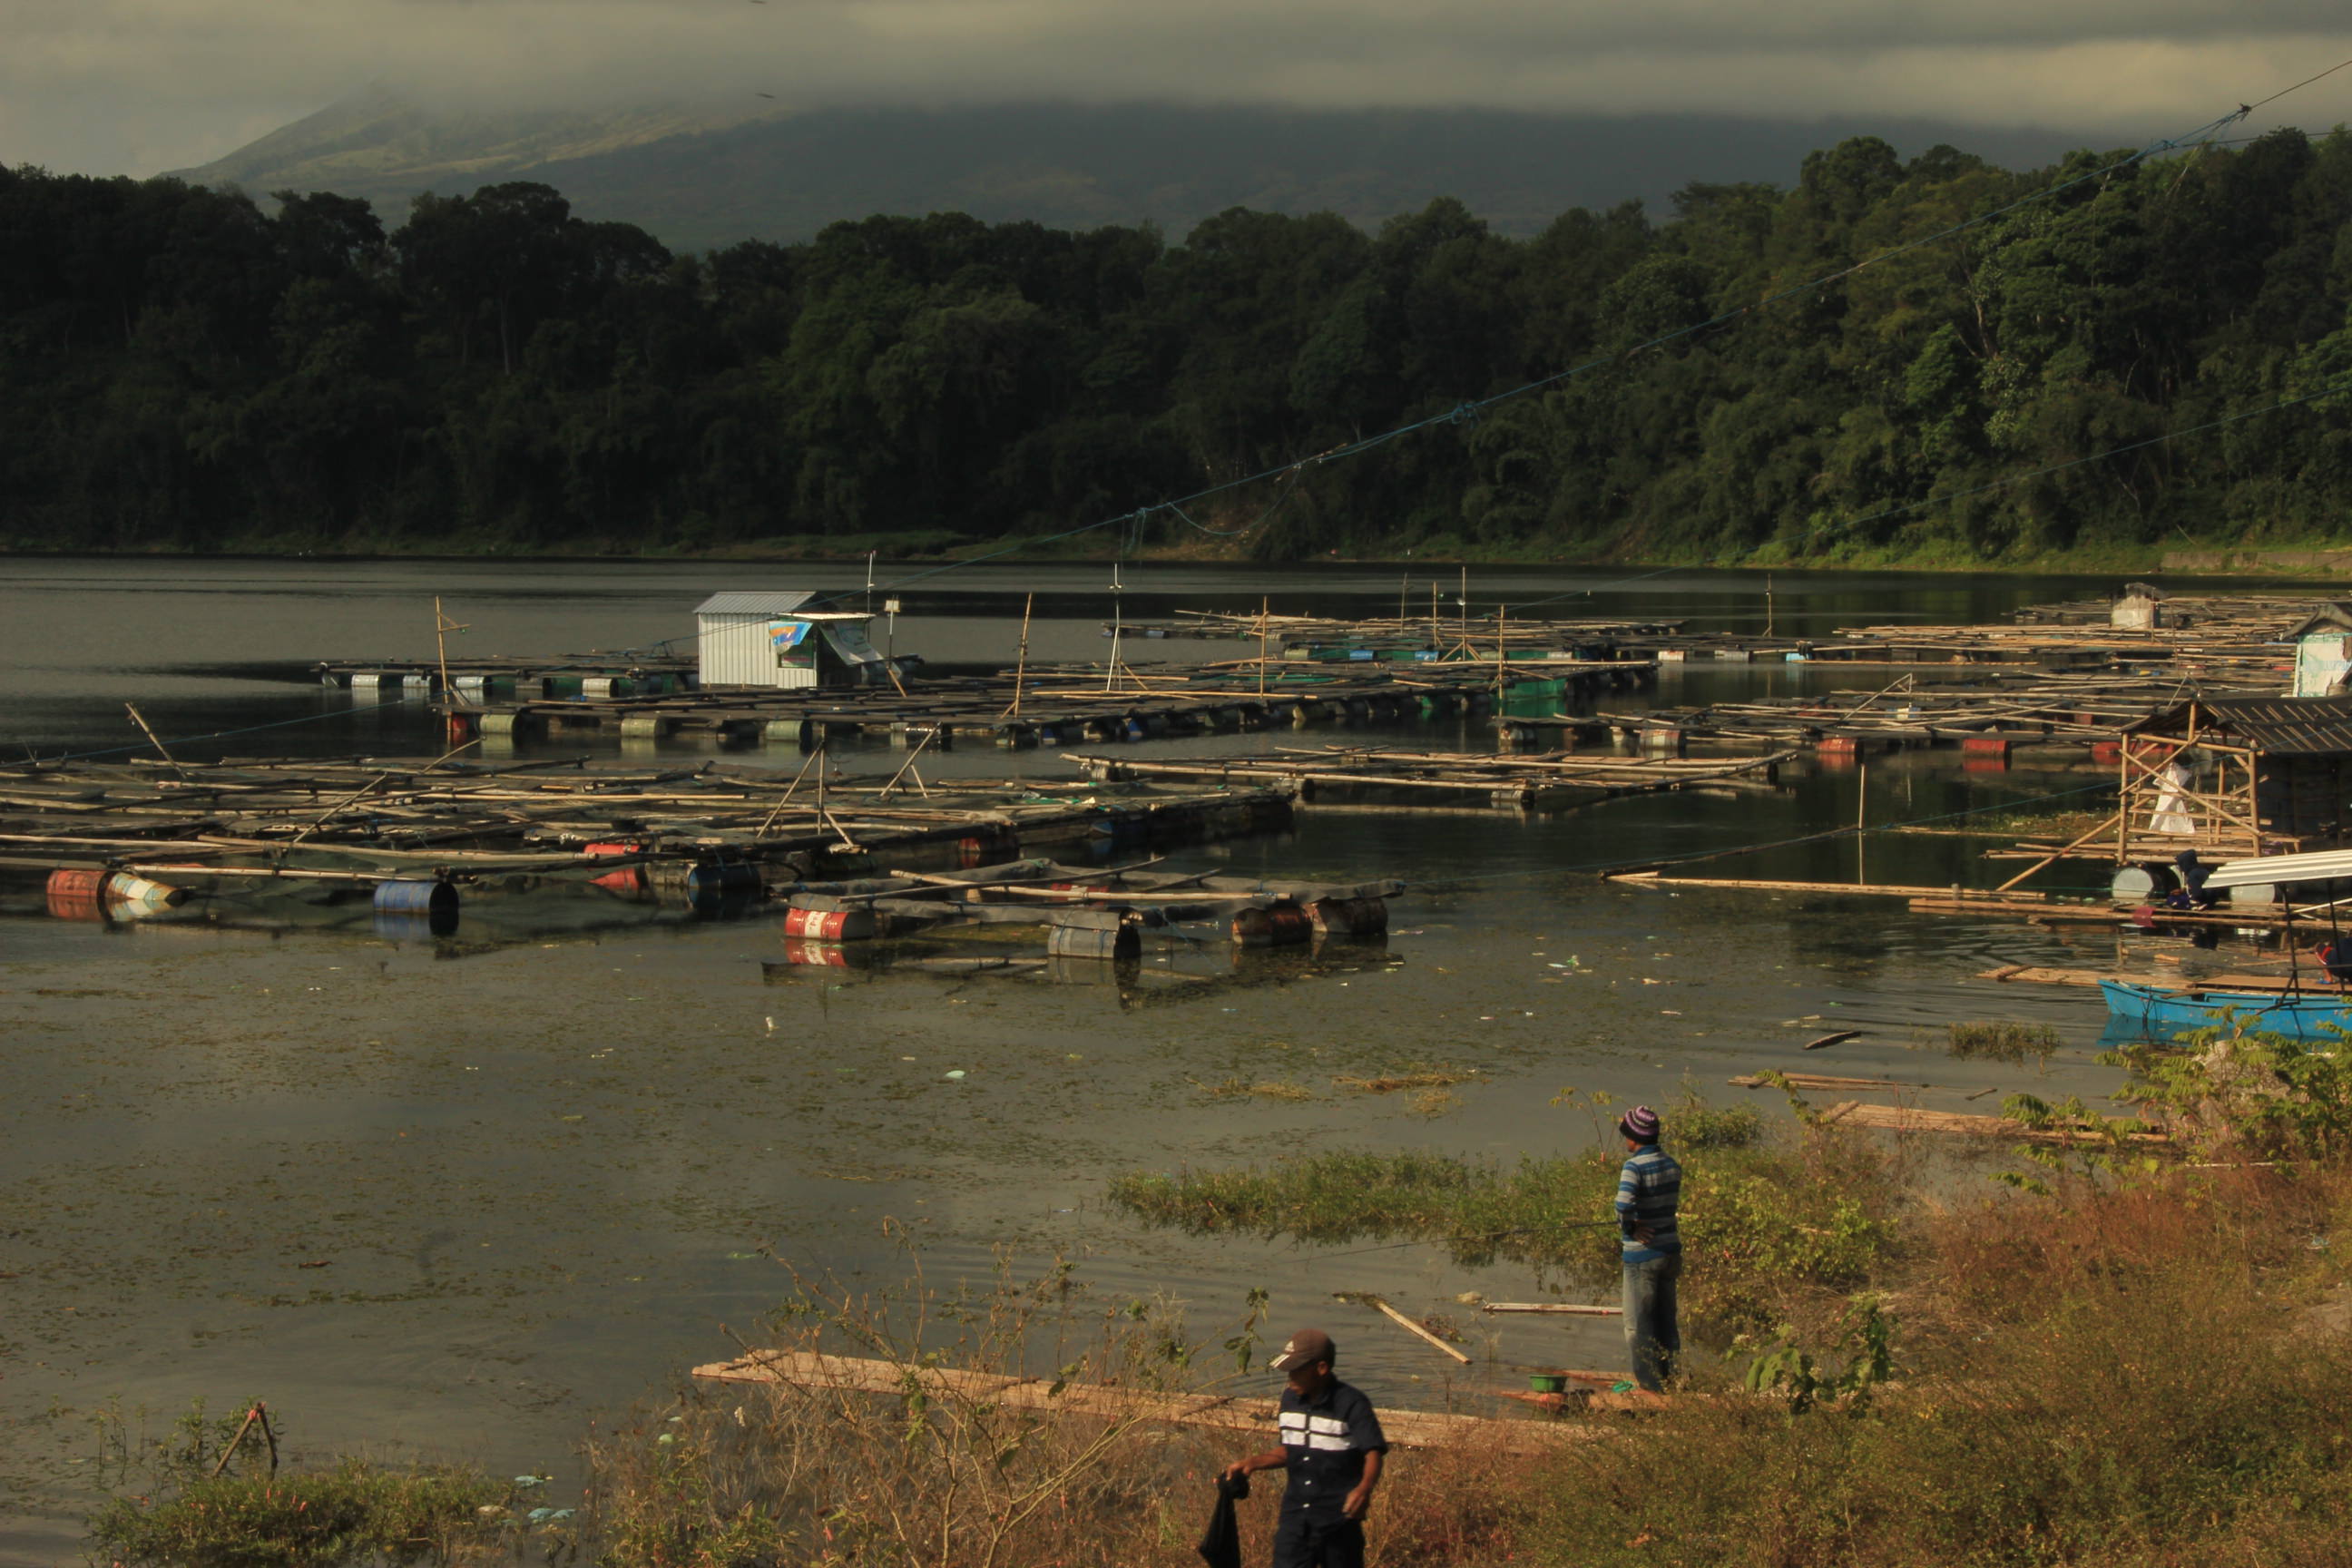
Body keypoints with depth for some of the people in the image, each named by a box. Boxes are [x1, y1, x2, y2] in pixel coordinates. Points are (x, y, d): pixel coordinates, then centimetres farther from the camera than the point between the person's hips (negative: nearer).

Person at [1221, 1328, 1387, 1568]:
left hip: (1339, 1520, -5)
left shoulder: (1352, 1404, -14)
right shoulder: (1290, 1399, 7)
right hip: (1295, 1518, 5)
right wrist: (1250, 1463, 9)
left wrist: (1364, 1488, -41)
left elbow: (1373, 1455, -21)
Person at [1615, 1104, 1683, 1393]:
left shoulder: (1635, 1166, -16)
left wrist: (1629, 1228, -14)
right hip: (1670, 1248, 7)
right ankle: (1670, 1379, 19)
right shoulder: (1672, 1165, 6)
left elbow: (1624, 1204, -31)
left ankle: (1650, 1387, 0)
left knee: (1638, 1326, 1)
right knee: (1666, 1321, 15)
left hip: (1642, 1254, -7)